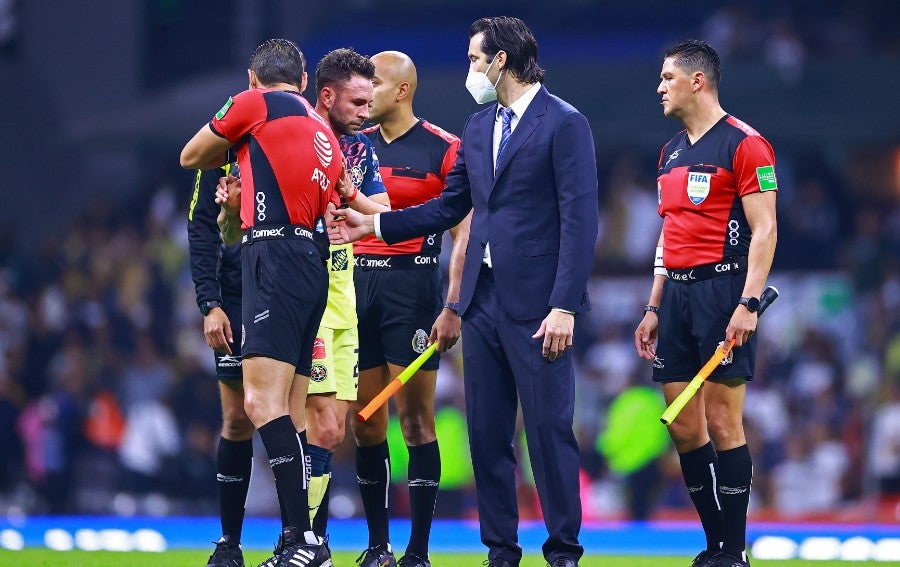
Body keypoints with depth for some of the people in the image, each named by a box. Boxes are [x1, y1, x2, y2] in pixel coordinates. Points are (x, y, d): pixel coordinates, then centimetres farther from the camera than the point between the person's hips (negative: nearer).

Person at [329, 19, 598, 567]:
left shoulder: (564, 124, -7)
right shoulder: (478, 128, 16)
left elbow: (579, 220, -12)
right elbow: (450, 207, 21)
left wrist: (564, 305, -18)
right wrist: (373, 224, 14)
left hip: (535, 303, -7)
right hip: (483, 297, 7)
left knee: (549, 428, -4)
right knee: (486, 433, 7)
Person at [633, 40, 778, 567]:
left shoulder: (743, 144, -7)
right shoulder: (672, 152, 17)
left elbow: (764, 230, -12)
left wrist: (748, 304, -20)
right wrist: (654, 308, 19)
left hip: (722, 287, -8)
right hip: (677, 292, 8)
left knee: (722, 423, -8)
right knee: (683, 427, 4)